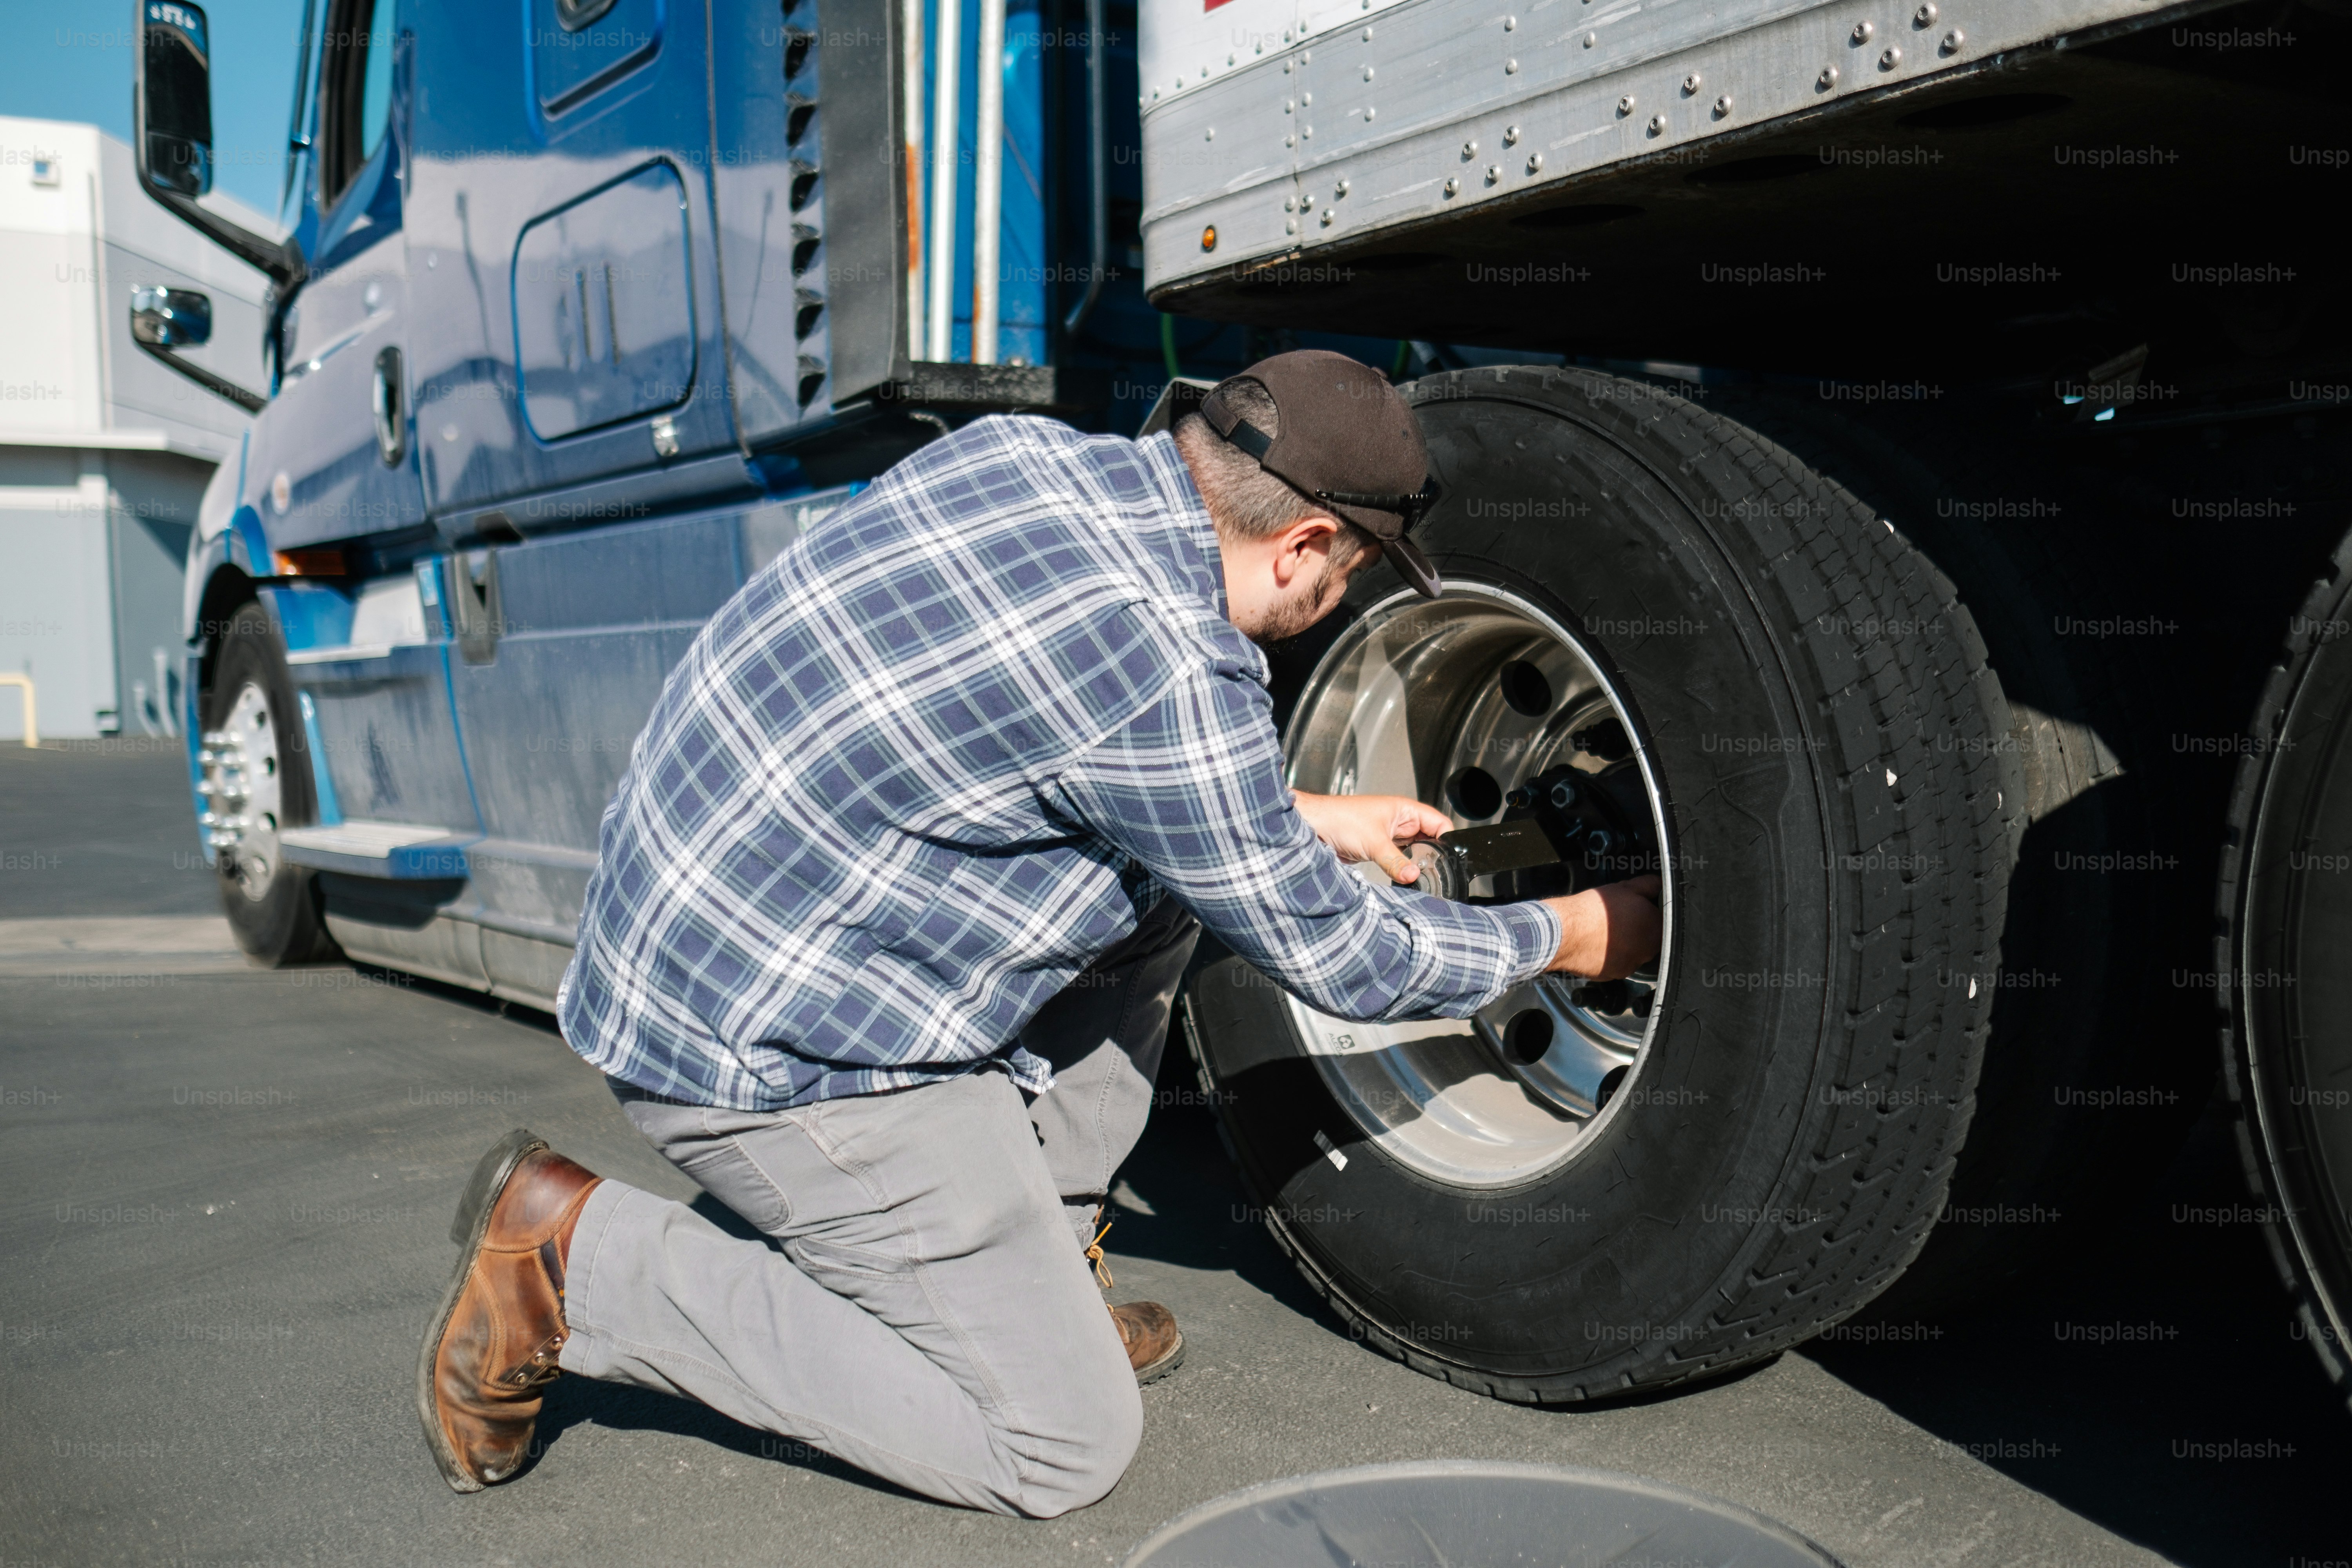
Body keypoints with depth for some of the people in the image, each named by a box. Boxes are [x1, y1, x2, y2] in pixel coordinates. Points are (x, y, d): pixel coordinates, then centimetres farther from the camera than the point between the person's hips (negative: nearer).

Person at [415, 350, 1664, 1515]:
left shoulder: (1022, 450, 1)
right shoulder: (1174, 681, -23)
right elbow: (1329, 957, -8)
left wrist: (1295, 818, 21)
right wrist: (1566, 936, 8)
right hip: (770, 1052, -9)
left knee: (1162, 878, 15)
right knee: (1062, 1447, 1)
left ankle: (1029, 1268, 19)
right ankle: (576, 1258, 0)